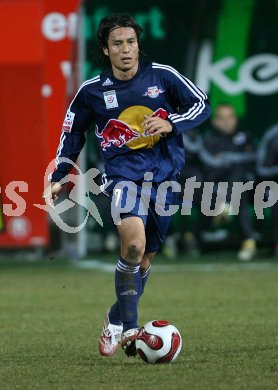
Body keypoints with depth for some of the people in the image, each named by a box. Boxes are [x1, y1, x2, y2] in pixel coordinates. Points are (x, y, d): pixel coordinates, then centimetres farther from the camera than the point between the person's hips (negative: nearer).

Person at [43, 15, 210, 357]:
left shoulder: (162, 76, -2)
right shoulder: (91, 91, 0)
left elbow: (202, 105, 2)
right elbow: (73, 134, 13)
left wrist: (171, 124, -16)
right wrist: (57, 178, 9)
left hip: (164, 177, 2)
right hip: (122, 175, -2)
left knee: (144, 259, 10)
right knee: (133, 244, -26)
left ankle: (116, 322, 33)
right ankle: (129, 328, -14)